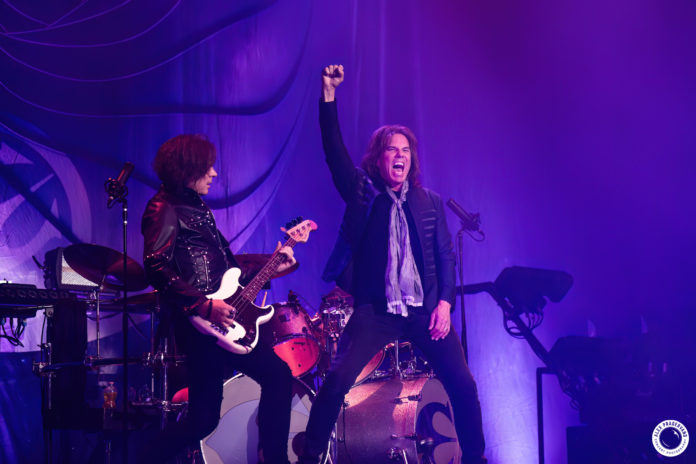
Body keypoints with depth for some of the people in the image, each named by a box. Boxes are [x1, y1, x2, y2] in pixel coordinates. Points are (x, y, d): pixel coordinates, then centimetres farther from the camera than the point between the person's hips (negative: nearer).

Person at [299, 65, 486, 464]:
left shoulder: (430, 202, 11)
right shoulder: (362, 192, 6)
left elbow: (446, 256, 9)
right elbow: (334, 150, -6)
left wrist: (445, 303, -5)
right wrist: (329, 96, -17)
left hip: (425, 309, 2)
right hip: (376, 310, -2)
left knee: (463, 383, -6)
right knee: (338, 379, -18)